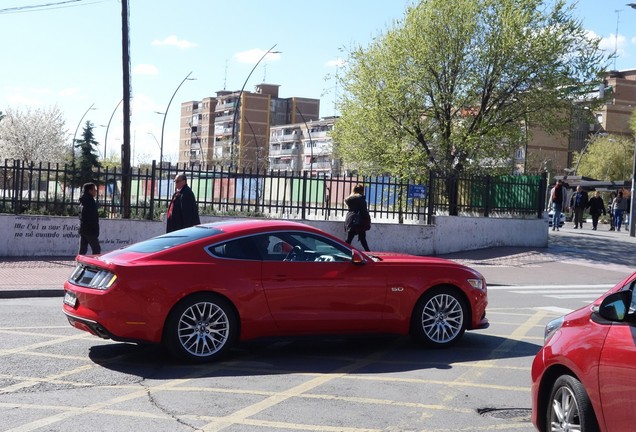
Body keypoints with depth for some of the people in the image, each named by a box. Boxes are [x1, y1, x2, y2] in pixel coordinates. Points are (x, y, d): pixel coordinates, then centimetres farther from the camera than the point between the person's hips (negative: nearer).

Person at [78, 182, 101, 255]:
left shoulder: (83, 201, 16)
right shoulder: (90, 202, -14)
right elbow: (93, 218, -18)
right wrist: (96, 231, -14)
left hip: (83, 229, 9)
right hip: (90, 230, -9)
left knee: (82, 250, 7)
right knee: (96, 250, -4)